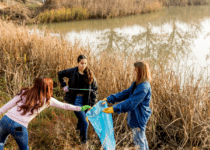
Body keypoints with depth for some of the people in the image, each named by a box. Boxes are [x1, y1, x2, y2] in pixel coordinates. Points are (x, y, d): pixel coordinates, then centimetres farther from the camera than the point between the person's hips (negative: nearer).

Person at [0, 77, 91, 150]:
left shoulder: (25, 92, 9)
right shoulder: (48, 100, 4)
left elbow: (9, 104, 6)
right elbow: (64, 106, 13)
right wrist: (80, 108, 24)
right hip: (19, 127, -2)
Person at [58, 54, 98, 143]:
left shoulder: (90, 74, 0)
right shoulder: (72, 72, -5)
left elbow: (94, 89, 4)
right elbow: (60, 74, 13)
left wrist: (93, 103, -1)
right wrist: (63, 85, 2)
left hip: (86, 100, 3)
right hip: (76, 100, -3)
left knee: (82, 119, 14)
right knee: (85, 122, -9)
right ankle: (83, 141, 10)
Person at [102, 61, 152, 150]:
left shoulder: (144, 87, -25)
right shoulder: (136, 84, 7)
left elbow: (131, 102, -29)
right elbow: (125, 93, 7)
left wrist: (115, 108, -30)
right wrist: (109, 99, -1)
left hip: (139, 118, -10)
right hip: (136, 116, 10)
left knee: (138, 140, 0)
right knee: (142, 139, 22)